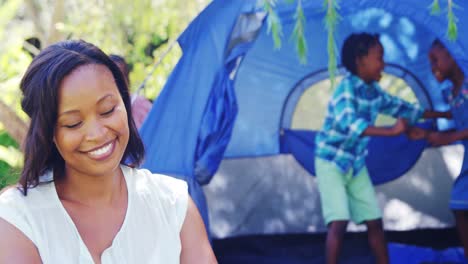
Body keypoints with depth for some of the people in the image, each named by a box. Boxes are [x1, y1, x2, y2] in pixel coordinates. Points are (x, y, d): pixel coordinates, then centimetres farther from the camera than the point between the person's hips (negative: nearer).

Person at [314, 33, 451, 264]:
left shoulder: (374, 91, 1)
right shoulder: (347, 89, -23)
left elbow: (400, 108, 16)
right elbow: (348, 124, -40)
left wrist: (443, 114, 19)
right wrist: (392, 131, -45)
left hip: (356, 165, 8)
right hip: (331, 163, -7)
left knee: (375, 221, 7)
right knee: (339, 222, -17)